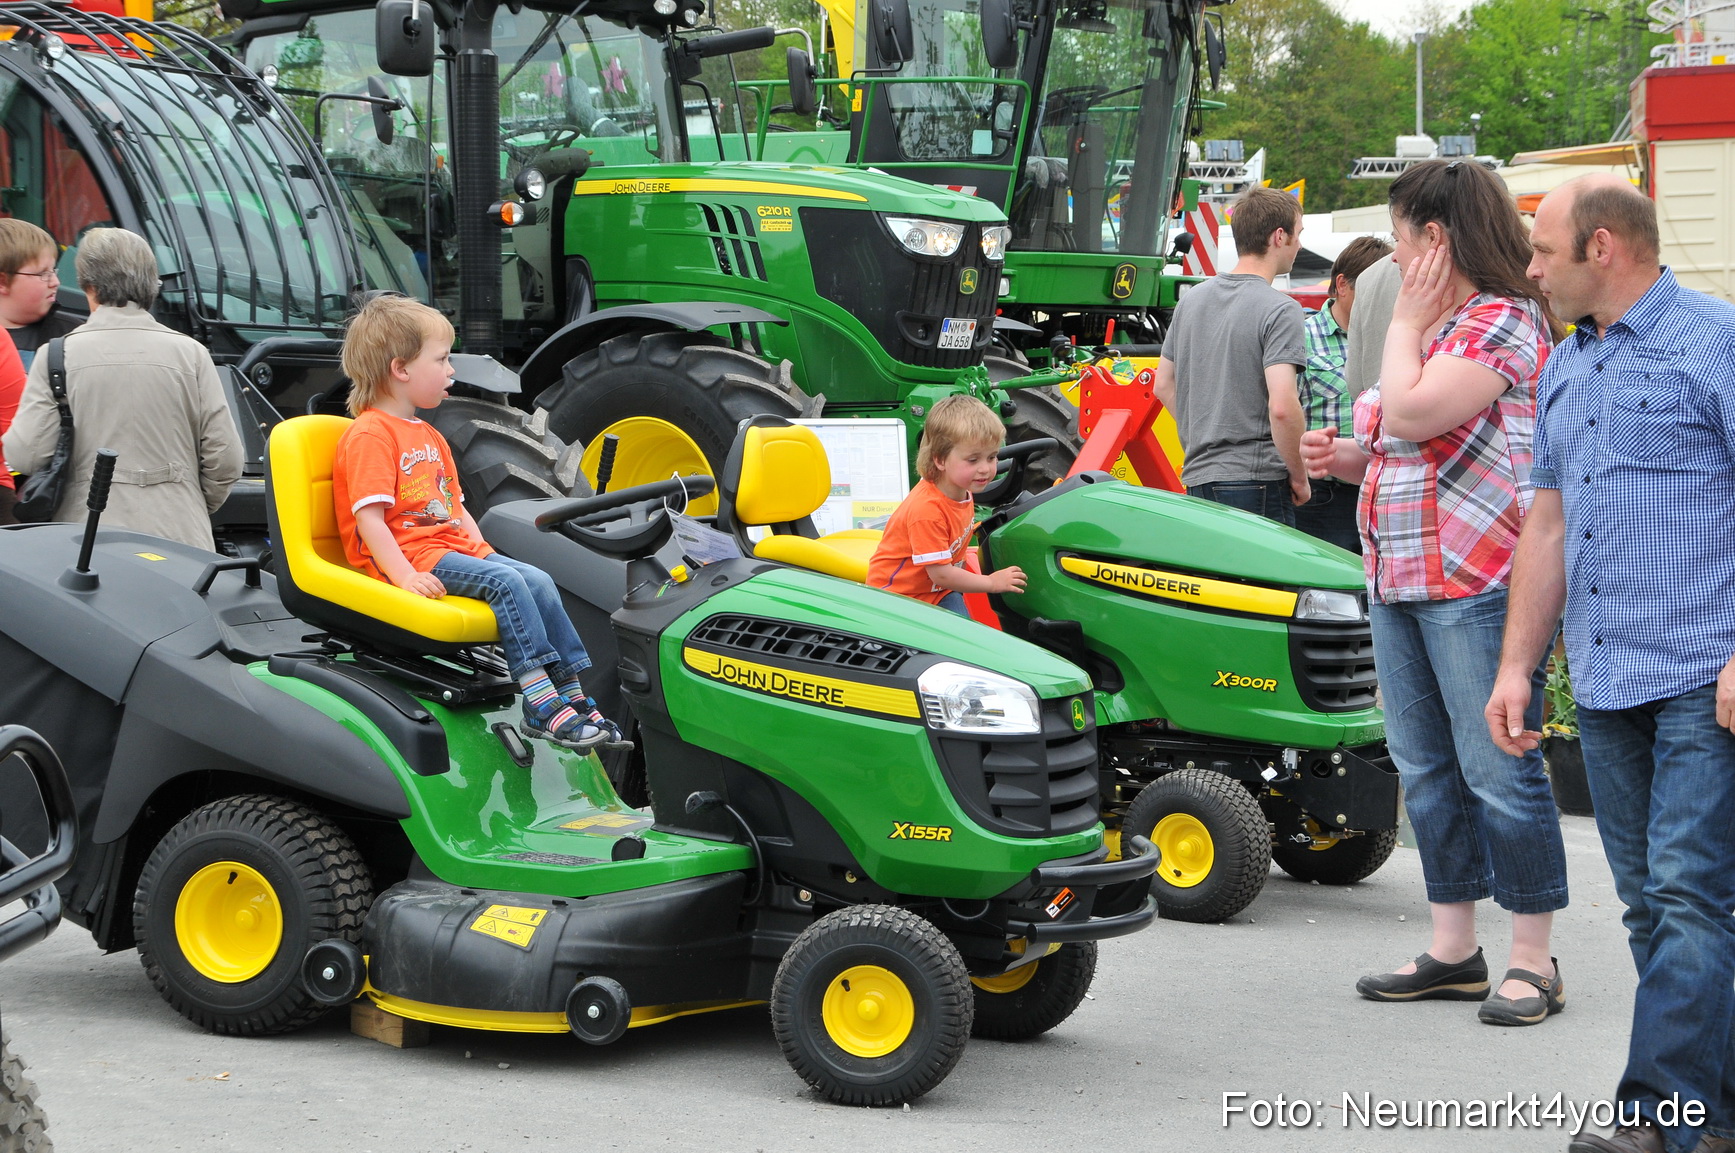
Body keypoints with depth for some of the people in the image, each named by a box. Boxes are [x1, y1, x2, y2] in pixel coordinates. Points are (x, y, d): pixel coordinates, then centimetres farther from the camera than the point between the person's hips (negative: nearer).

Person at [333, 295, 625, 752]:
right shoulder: (369, 436, -9)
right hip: (410, 554, -9)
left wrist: (485, 554, 7)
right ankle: (541, 704, -27)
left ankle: (571, 696, -8)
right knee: (506, 583, -25)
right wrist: (405, 576, -27)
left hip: (454, 546, 10)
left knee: (539, 580, -6)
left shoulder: (428, 437, 25)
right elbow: (368, 517, -18)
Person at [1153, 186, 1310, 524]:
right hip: (1256, 482, -7)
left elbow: (1164, 385, 20)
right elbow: (1282, 407, -21)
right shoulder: (1280, 309, -12)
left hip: (1196, 479, 7)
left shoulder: (1192, 298, 11)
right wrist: (1299, 477, -8)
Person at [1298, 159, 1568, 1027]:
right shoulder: (1434, 328, 19)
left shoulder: (1504, 321, -11)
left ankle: (1532, 960, 2)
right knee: (1427, 771, 12)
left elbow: (1412, 417, -21)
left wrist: (1406, 322, -8)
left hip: (1477, 583, -10)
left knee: (1498, 771, -6)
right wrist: (1349, 456, 7)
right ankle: (1453, 952, 20)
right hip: (1400, 581, 10)